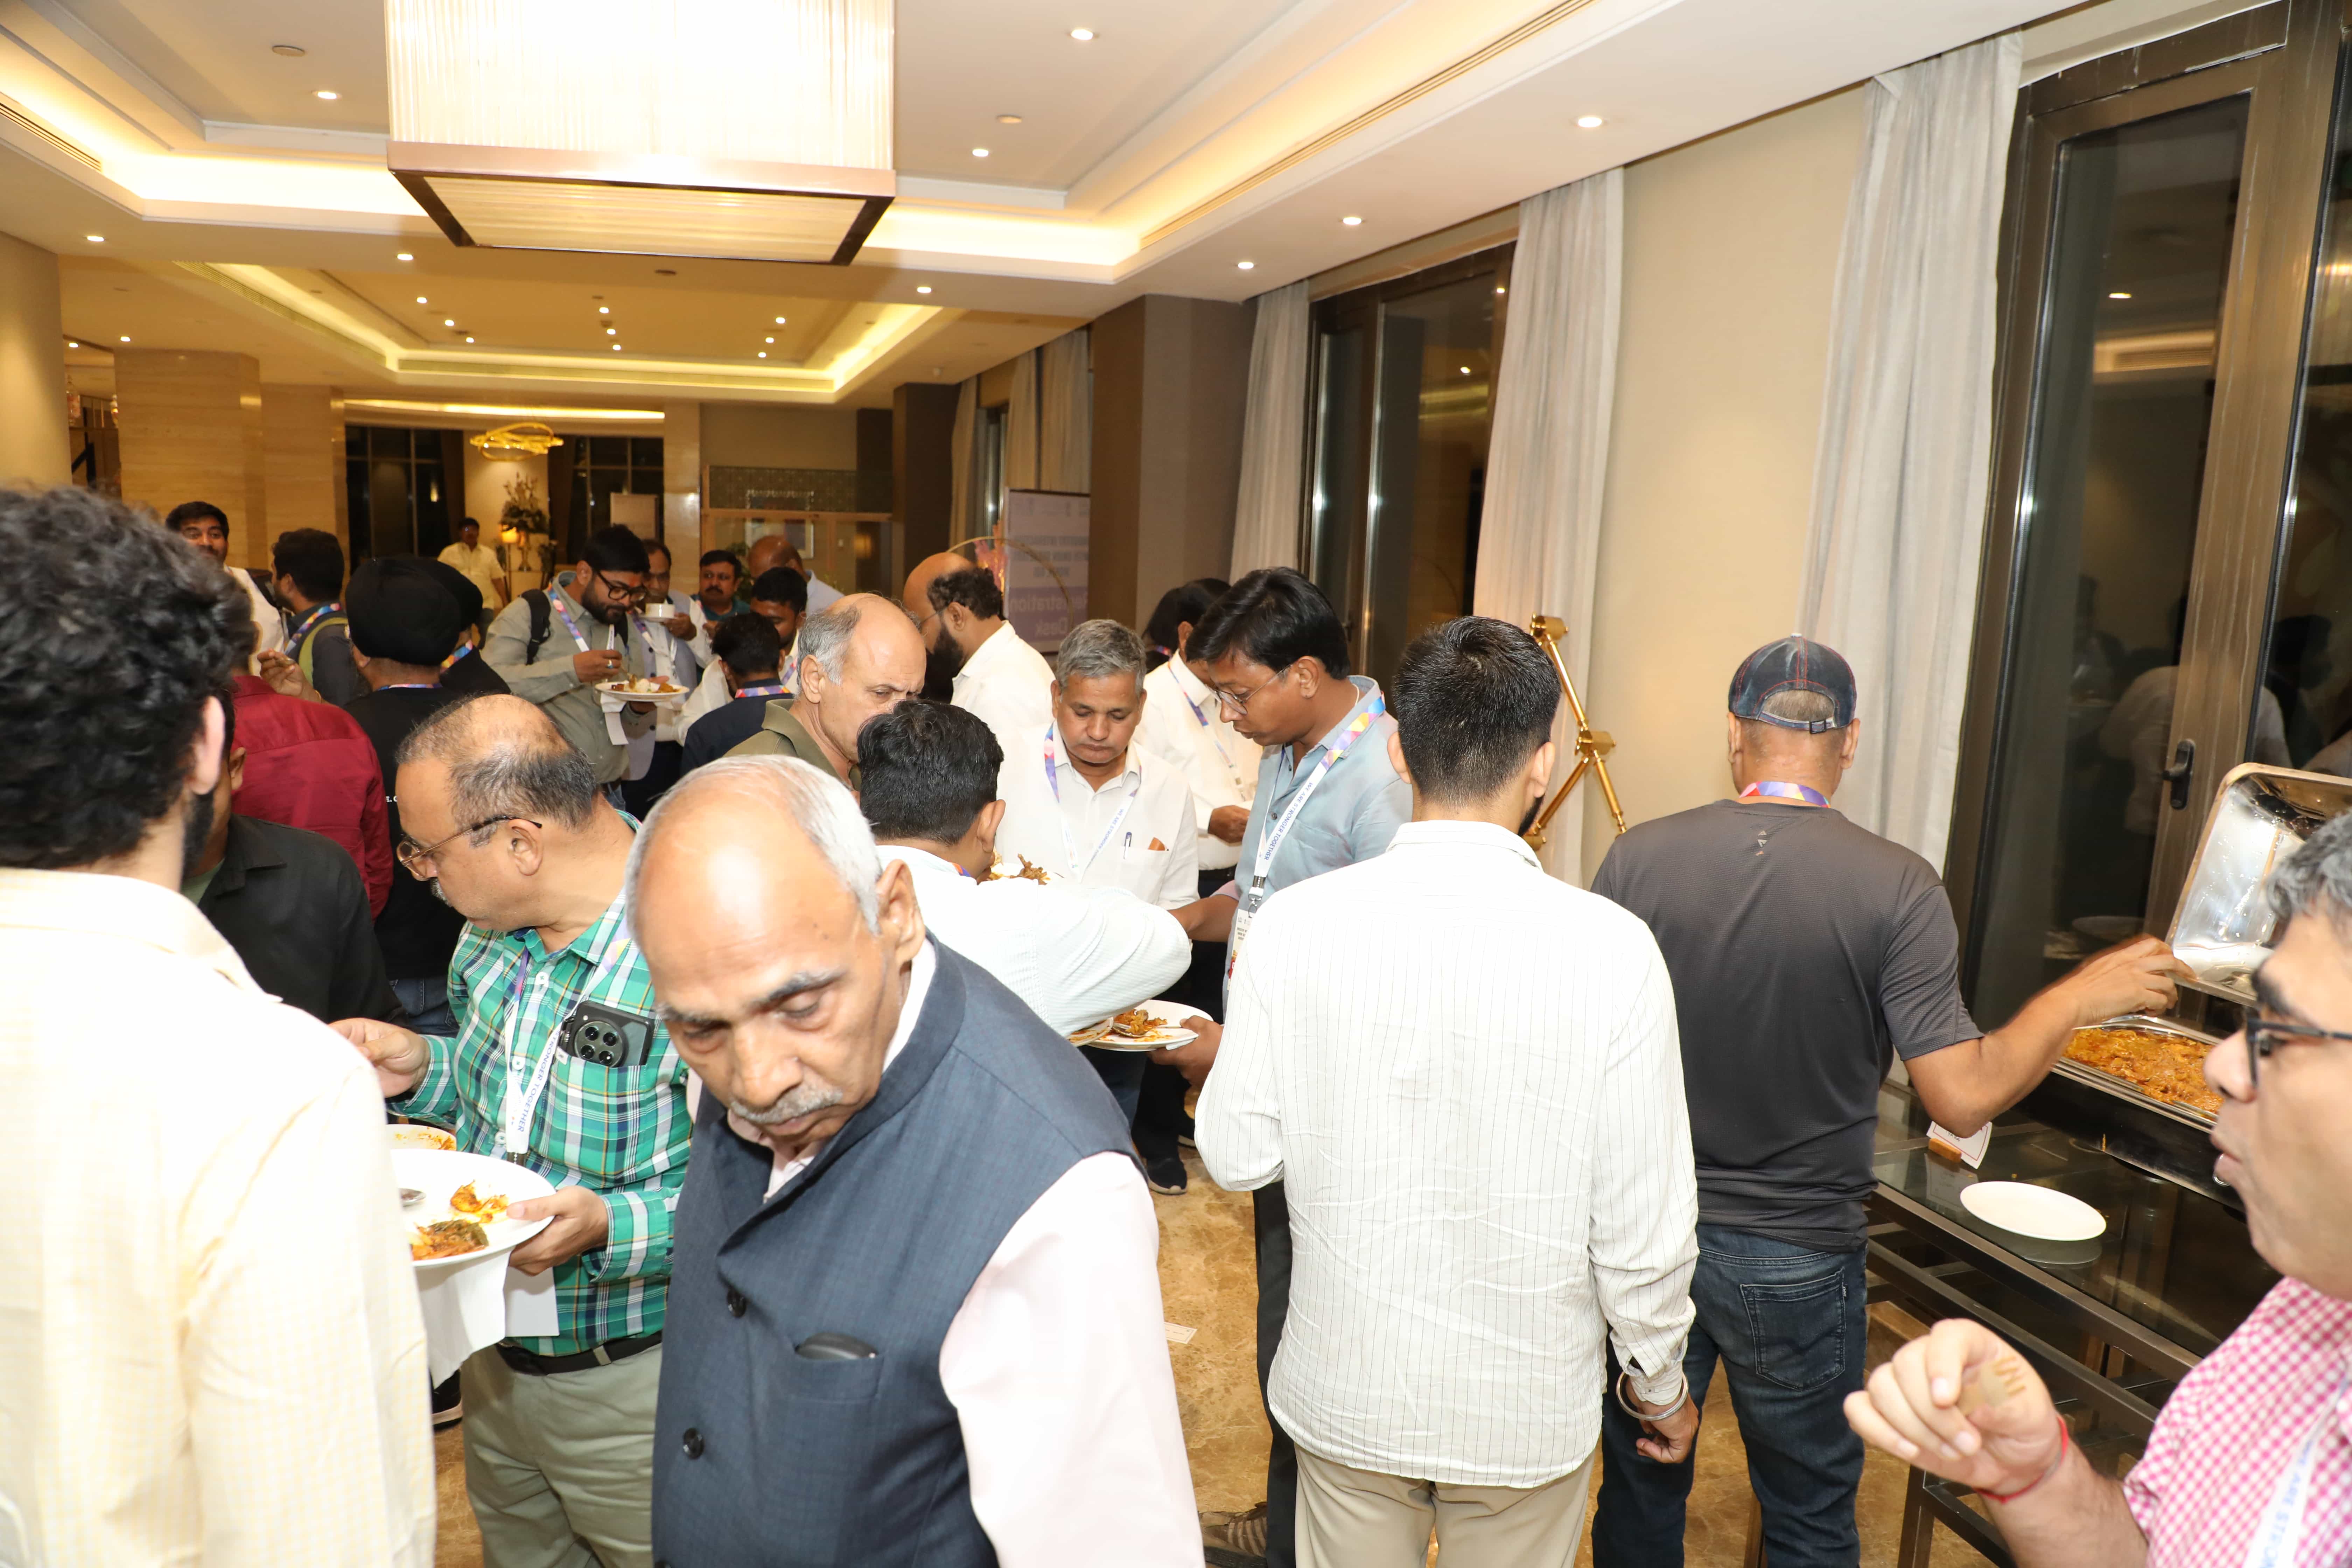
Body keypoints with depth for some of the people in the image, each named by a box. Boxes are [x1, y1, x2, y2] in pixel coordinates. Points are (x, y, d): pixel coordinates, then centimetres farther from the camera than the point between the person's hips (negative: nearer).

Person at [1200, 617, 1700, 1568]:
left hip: (1346, 1392, 1)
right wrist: (1659, 1382, 4)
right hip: (1526, 1411, 0)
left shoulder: (1296, 925, -16)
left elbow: (1237, 1155, -9)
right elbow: (1643, 1226, -14)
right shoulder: (1609, 948, -20)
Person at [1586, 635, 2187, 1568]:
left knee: (1640, 1490, 21)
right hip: (1796, 1262, -1)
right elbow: (1964, 1099, -15)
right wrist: (2082, 995, 0)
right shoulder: (1896, 888, -16)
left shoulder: (1637, 859, -11)